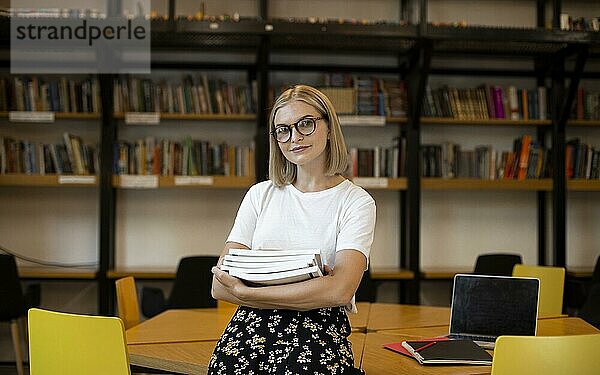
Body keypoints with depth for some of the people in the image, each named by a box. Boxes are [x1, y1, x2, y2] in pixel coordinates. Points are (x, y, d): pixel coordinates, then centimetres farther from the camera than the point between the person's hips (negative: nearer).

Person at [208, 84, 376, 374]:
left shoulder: (356, 202, 4)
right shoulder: (261, 195, 14)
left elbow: (340, 291, -12)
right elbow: (220, 287, 4)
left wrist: (245, 292, -10)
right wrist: (307, 293, -9)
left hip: (320, 330, -2)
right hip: (251, 325, 3)